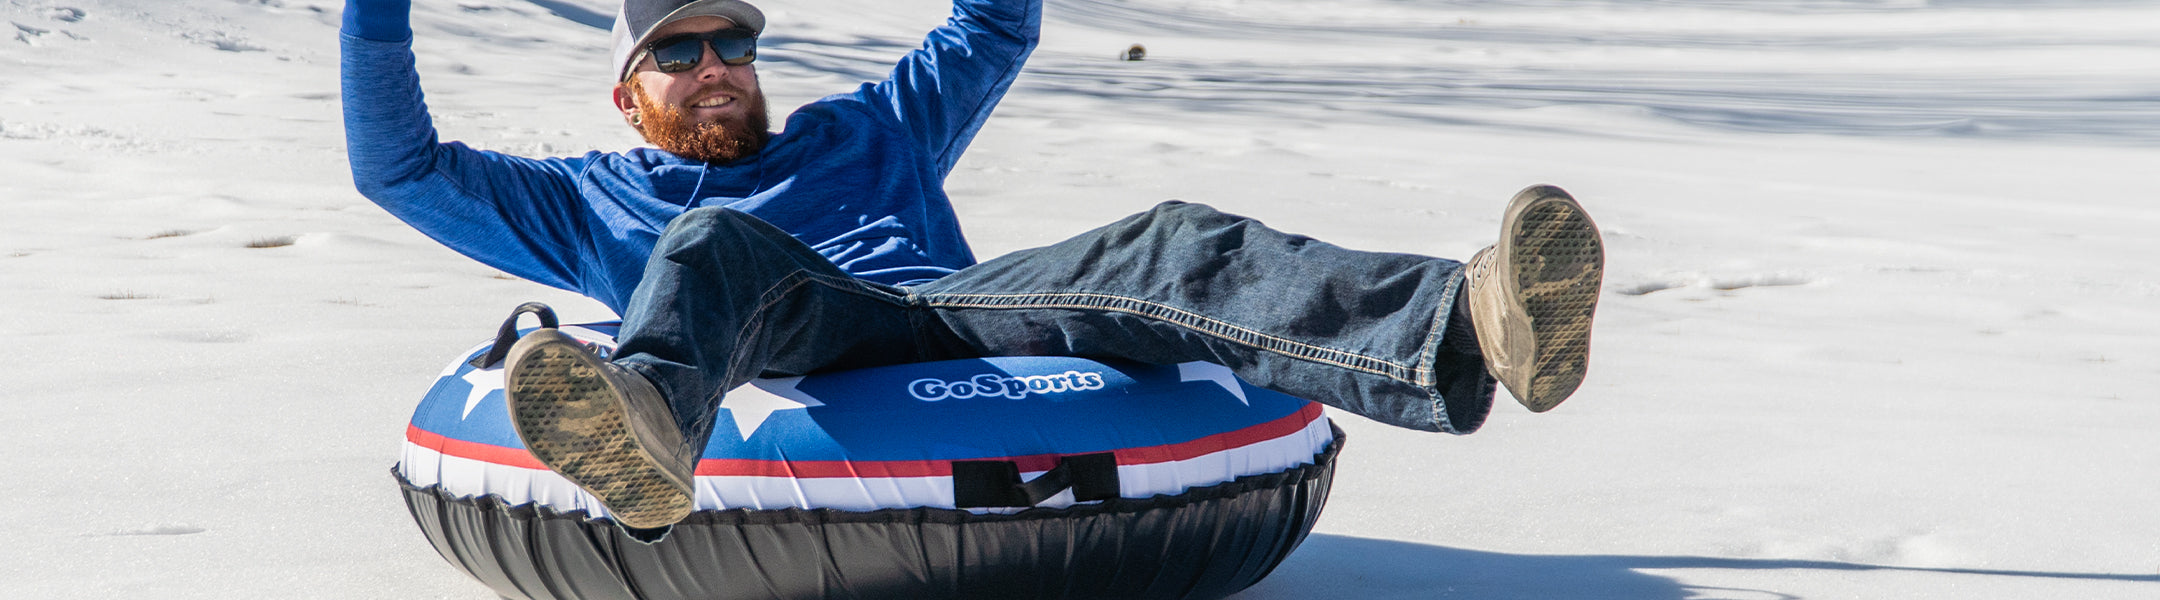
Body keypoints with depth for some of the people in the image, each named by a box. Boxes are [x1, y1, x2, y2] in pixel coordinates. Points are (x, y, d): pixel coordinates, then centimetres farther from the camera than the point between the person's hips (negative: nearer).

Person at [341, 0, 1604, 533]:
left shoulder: (860, 134, 39)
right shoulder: (593, 201, 33)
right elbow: (401, 168, 28)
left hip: (957, 314, 2)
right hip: (799, 352, -2)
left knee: (1166, 253, -26)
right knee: (717, 243, -35)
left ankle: (1464, 328, -52)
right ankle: (642, 433, -70)